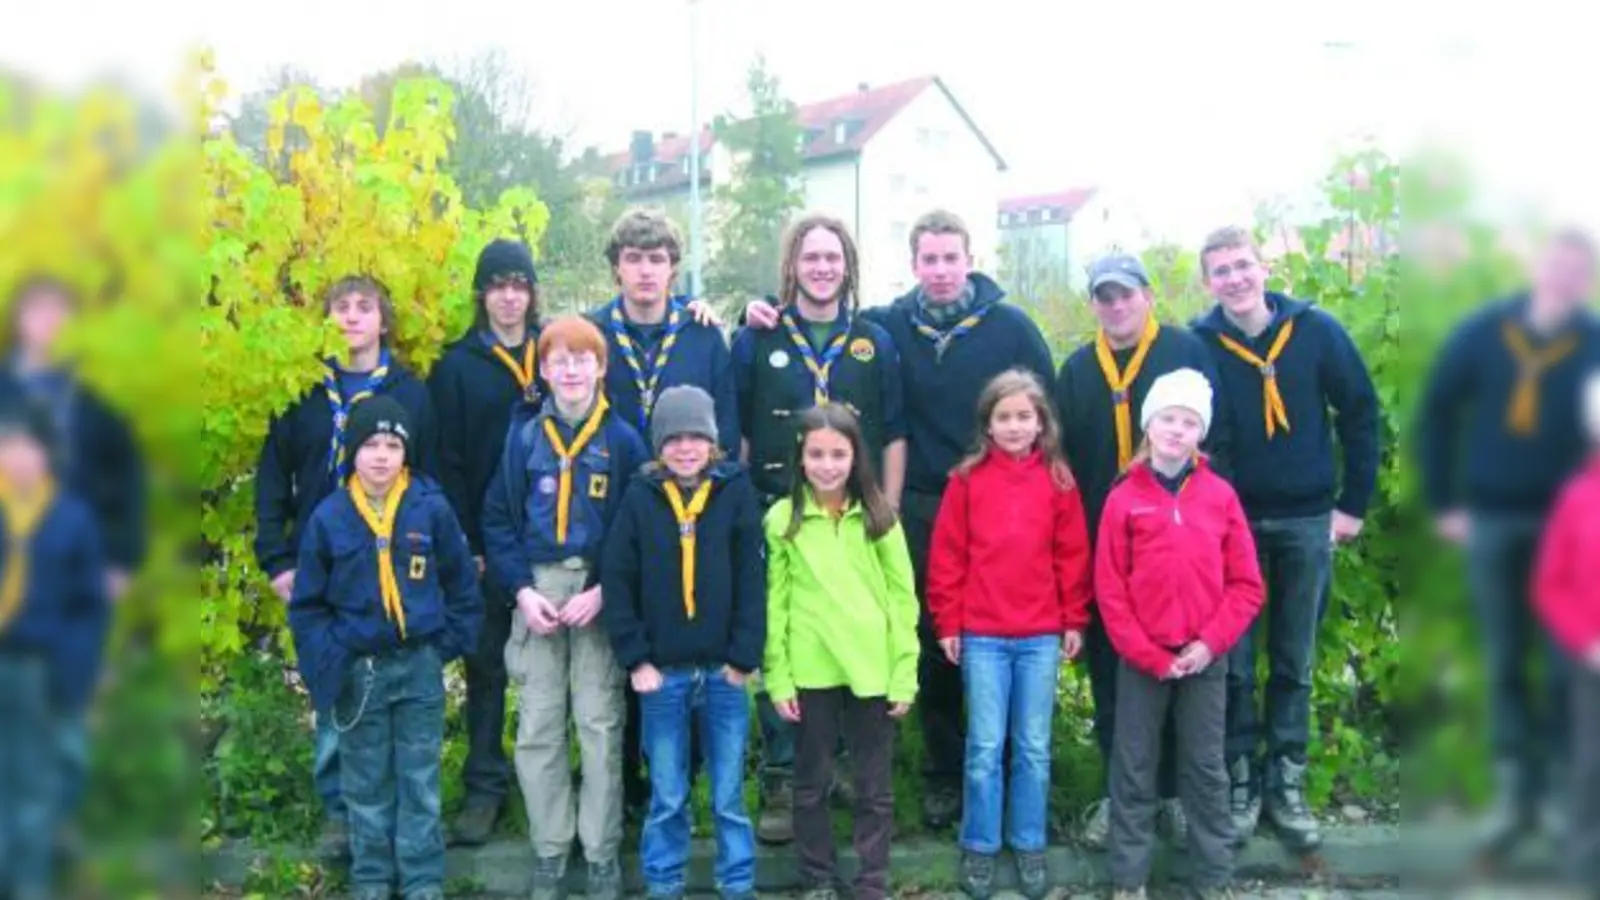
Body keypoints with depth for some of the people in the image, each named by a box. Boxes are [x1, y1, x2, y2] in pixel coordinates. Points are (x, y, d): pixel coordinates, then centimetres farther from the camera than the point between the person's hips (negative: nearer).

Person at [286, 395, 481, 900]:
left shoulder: (432, 509, -7)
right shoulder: (329, 516, -5)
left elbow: (462, 585, 4)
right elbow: (307, 602, 2)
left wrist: (448, 642, -2)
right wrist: (328, 659, -6)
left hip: (419, 665, -1)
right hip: (357, 670, 1)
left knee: (420, 780, 7)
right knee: (365, 783, 11)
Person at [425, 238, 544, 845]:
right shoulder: (457, 366, 4)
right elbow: (448, 462, 0)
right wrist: (463, 543, -8)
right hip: (487, 540, -1)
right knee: (486, 665, 5)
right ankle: (484, 789, 14)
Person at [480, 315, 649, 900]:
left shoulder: (623, 440, 0)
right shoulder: (525, 438, 6)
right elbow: (498, 520, 6)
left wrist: (602, 592, -12)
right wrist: (522, 591, -6)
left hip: (602, 597, -2)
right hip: (538, 592, 2)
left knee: (600, 726, 0)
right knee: (538, 729, 4)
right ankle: (549, 852, 16)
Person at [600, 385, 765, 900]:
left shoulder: (737, 491, -2)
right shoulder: (640, 497, 0)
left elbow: (752, 580, -3)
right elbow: (616, 582, 0)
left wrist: (744, 657, -7)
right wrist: (634, 659, -5)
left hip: (723, 671, 0)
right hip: (661, 673, 0)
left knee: (728, 795, 8)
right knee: (666, 797, 9)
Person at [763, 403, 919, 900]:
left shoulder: (878, 516, 0)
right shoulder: (782, 518, 0)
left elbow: (902, 598, 1)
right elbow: (774, 603, 1)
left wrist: (905, 675, -3)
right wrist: (777, 676, -3)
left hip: (872, 671, 0)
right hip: (810, 672, 0)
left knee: (874, 787, 9)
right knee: (812, 783, 13)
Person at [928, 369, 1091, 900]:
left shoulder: (1058, 480, 2)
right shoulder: (967, 479, -1)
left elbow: (1072, 556, 5)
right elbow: (947, 556, 0)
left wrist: (1074, 620, 4)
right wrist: (947, 623, -2)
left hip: (1042, 636, 1)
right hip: (981, 636, -1)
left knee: (1034, 748, 9)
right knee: (985, 747, 4)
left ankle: (1029, 846, 22)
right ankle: (979, 847, 17)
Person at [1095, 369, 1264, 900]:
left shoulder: (1220, 495, 1)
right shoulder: (1123, 498, -3)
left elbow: (1246, 585, 1)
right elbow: (1110, 591, -4)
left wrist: (1210, 642, -10)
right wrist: (1150, 655, -9)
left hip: (1207, 659, 1)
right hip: (1142, 660, -1)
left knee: (1206, 770, 11)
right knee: (1134, 769, 7)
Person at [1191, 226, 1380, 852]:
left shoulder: (1316, 330, -5)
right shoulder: (1198, 344, -7)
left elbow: (1360, 413, 1)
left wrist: (1354, 504, 1)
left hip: (1307, 522, 1)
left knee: (1295, 662, 10)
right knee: (1234, 661, 4)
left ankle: (1287, 782, 21)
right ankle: (1241, 778, 17)